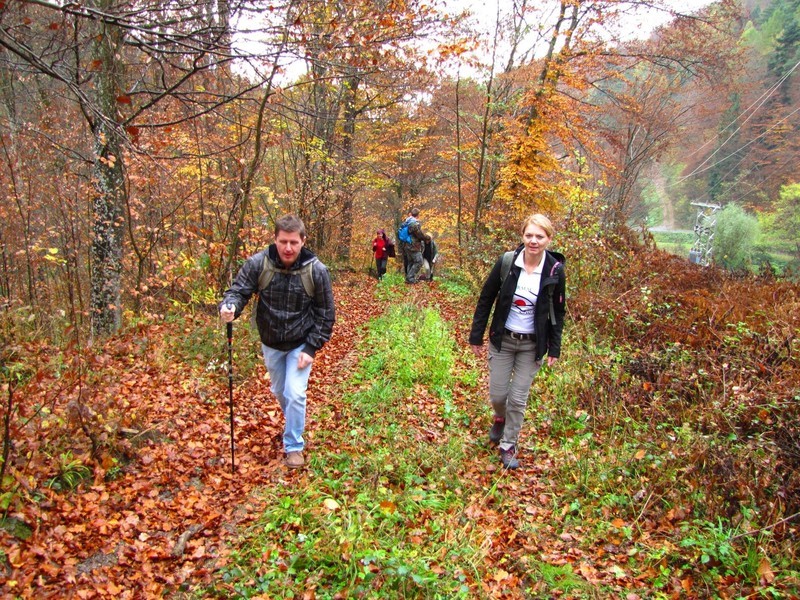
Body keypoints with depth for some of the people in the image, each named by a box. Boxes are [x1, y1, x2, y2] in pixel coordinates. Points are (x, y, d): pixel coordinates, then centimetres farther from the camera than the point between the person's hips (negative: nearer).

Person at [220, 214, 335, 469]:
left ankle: (294, 446, 13)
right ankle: (294, 426, 49)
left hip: (301, 344, -2)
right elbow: (238, 290, -16)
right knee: (279, 391, 20)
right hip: (270, 343, 3)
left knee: (295, 394, -8)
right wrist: (229, 306, -40)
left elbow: (325, 314, -11)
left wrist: (312, 348, -15)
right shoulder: (258, 263, -19)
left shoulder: (316, 271, -19)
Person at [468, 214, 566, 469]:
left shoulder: (555, 270, -10)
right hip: (502, 340, 1)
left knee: (518, 399, 3)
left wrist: (554, 349, 0)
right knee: (497, 394, 6)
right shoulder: (506, 262, -12)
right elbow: (485, 300, -3)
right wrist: (476, 336, 0)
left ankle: (508, 445, 23)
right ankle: (500, 419, 41)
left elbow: (558, 312, 1)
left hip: (533, 345, 0)